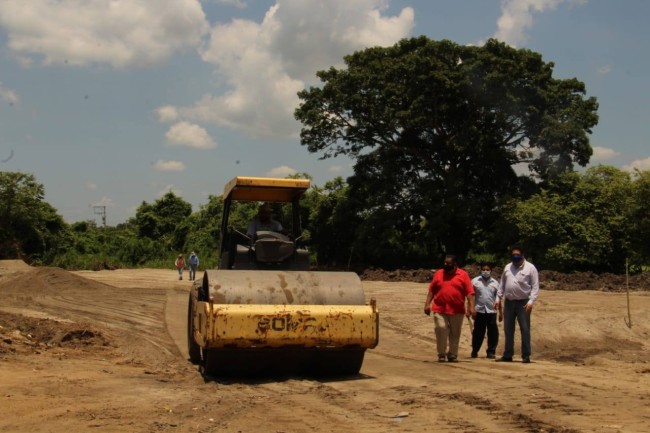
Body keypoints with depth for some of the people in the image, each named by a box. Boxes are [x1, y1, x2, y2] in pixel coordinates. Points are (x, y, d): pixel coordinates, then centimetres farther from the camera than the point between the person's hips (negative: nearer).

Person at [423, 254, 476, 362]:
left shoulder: (463, 275, 2)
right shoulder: (438, 274, 8)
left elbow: (469, 292, -3)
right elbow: (431, 291, 10)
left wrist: (471, 307, -11)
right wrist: (427, 304, 4)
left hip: (457, 311, -1)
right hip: (439, 309, 1)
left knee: (455, 334, 7)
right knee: (440, 330, -8)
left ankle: (453, 355, 17)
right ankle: (441, 354, 4)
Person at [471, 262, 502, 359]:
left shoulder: (495, 283, 11)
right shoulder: (475, 281, 5)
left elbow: (498, 298, 14)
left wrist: (500, 312, 12)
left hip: (491, 311, 1)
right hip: (479, 310, -1)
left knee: (493, 333, -2)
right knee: (478, 333, 3)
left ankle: (491, 352, 7)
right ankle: (474, 351, 16)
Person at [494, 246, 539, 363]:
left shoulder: (530, 268, -4)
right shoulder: (507, 267, 12)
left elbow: (535, 286, -8)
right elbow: (502, 284, 17)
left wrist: (531, 301, -17)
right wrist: (498, 298, 10)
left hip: (523, 303, -5)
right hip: (509, 302, 5)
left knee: (525, 330, -2)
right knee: (508, 330, 8)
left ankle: (526, 356, 3)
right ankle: (507, 355, 15)